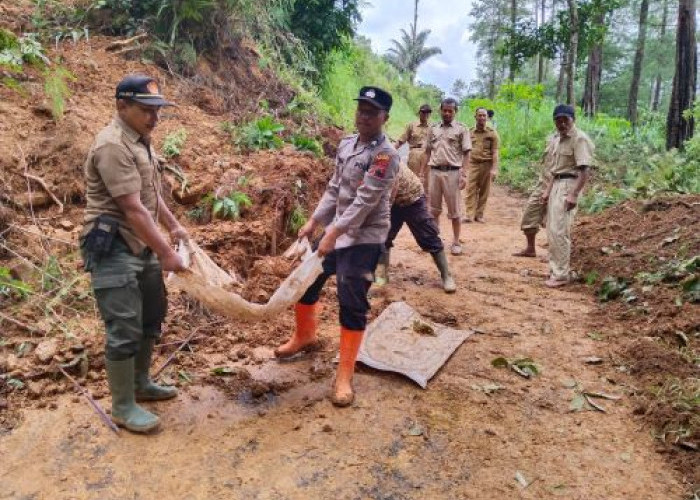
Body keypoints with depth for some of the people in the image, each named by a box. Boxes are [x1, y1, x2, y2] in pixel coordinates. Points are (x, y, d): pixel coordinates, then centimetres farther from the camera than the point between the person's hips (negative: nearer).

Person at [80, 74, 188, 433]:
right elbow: (132, 208, -25)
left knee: (151, 318, 18)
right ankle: (123, 407, 12)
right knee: (124, 330, -4)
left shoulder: (140, 141, 12)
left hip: (141, 246, 10)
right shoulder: (112, 146, -20)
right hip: (113, 249, -10)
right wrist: (166, 253, -23)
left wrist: (173, 226, 22)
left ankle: (140, 384, 36)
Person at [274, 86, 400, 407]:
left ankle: (344, 376, 7)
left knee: (352, 304, -7)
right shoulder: (346, 145, 8)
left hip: (364, 239, -8)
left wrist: (334, 232, -26)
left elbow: (365, 201, -23)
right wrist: (314, 222, 11)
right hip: (335, 231, 8)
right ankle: (305, 337, 45)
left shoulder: (386, 155, -15)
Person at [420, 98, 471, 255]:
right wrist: (421, 173, 9)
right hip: (434, 172, 4)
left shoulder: (461, 129, 0)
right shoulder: (433, 129, 11)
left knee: (454, 209, 2)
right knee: (434, 208, 10)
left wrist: (463, 174, -13)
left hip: (452, 172, -4)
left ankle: (456, 242, 11)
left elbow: (466, 154, -3)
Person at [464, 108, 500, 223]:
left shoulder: (492, 133, 3)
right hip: (472, 164, 1)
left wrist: (494, 169, -10)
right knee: (471, 190, -6)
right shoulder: (469, 132, 8)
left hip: (486, 165, -1)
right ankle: (469, 214, -6)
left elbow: (495, 152, -1)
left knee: (484, 191, 3)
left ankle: (479, 214, 11)